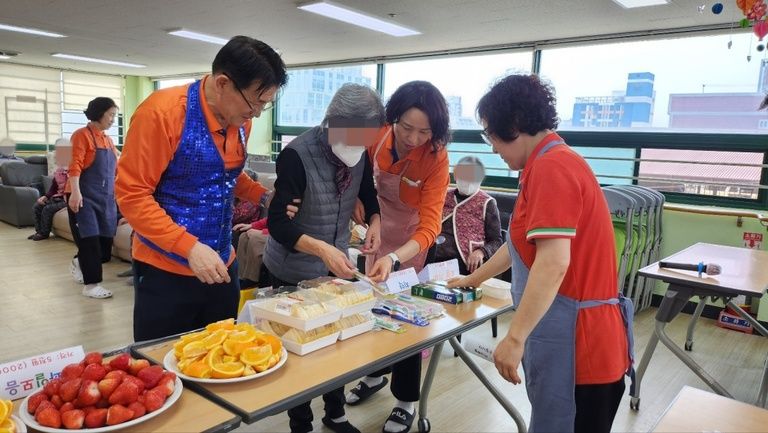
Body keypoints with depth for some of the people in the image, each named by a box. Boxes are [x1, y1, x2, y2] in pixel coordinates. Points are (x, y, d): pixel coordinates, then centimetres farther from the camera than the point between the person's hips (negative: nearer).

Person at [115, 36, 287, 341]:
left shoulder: (241, 120, 3)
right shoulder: (162, 111, -18)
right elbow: (132, 195, -17)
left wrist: (265, 197, 0)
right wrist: (189, 247, -25)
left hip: (222, 267, 6)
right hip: (165, 272, -6)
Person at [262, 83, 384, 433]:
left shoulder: (360, 153, -7)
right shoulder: (297, 155, -25)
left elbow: (368, 194, 10)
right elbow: (278, 223, -27)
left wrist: (375, 220, -12)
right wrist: (322, 249, -42)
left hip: (336, 265, 6)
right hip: (294, 271, -5)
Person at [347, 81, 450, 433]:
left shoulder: (436, 158, -28)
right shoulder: (379, 135, -19)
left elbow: (429, 226, -33)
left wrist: (394, 258, -49)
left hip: (412, 241, -4)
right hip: (378, 230, 5)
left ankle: (407, 401, 23)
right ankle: (375, 374, 42)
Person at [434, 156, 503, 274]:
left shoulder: (486, 203, 4)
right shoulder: (444, 197, 15)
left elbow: (497, 242, 2)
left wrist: (481, 252, -16)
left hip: (468, 266, -3)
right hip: (437, 262, 3)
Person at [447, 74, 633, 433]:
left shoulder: (551, 166, -18)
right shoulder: (552, 163, 16)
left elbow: (554, 263, -26)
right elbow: (524, 242, 25)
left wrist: (515, 337, -24)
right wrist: (474, 279, 32)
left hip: (576, 343, -10)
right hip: (570, 338, 10)